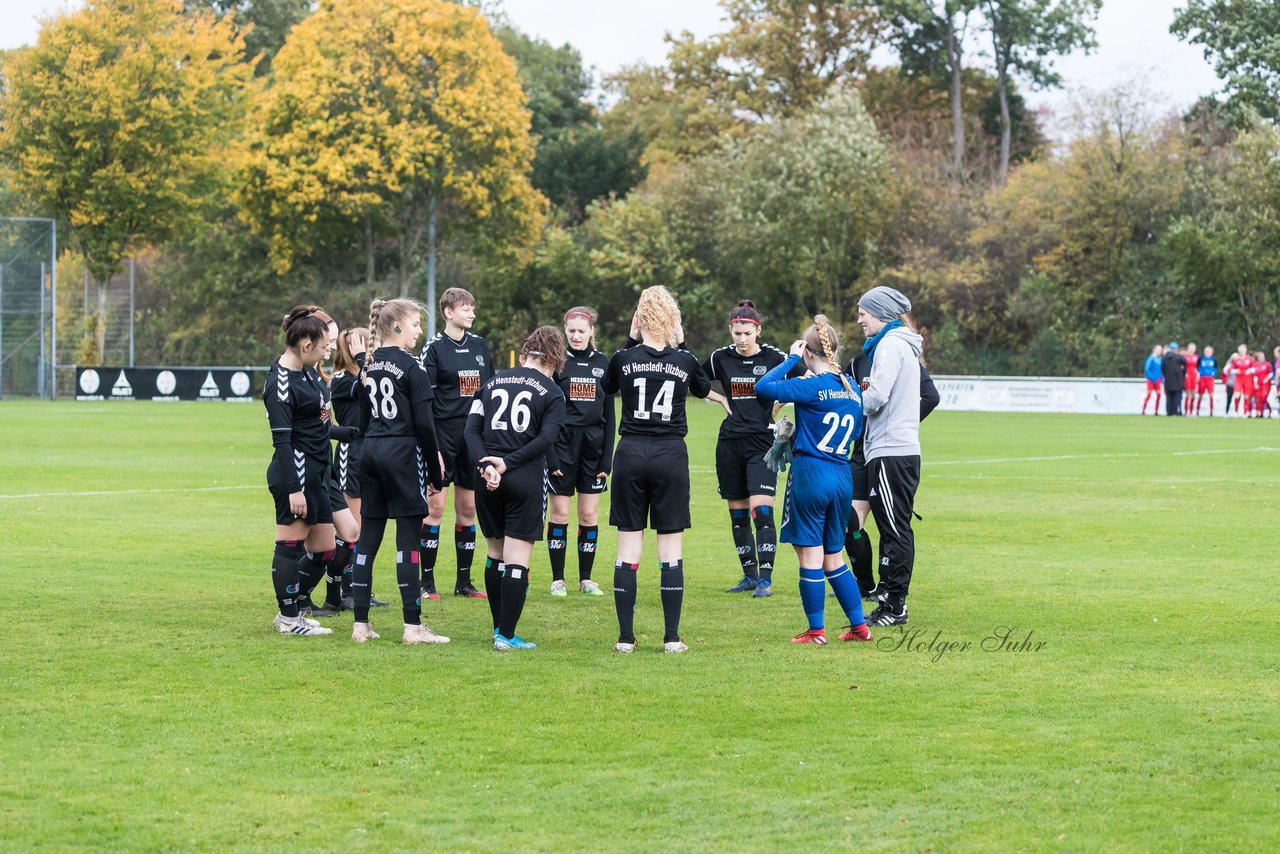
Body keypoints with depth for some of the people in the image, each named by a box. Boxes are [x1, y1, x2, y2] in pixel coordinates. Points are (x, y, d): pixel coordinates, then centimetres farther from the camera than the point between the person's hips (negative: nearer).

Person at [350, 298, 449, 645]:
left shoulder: (369, 366, 12)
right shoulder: (412, 367, -10)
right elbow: (424, 425, -12)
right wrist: (436, 474, -6)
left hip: (370, 451, 7)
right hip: (404, 453, -7)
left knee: (368, 538, 7)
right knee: (408, 539, -4)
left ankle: (361, 624, 8)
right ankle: (413, 626, -4)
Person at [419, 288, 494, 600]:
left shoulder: (479, 345, 12)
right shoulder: (434, 347, -5)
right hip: (444, 436, -5)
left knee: (468, 509, 8)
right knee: (435, 506, -5)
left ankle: (464, 580, 15)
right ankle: (427, 582, 1)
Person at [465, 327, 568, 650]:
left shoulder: (491, 383, 12)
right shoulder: (552, 392, 1)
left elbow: (472, 429, 0)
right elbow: (546, 438, -13)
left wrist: (485, 466, -10)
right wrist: (507, 463, -14)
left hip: (489, 480, 4)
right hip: (527, 478, -4)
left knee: (495, 553, 19)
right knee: (517, 559, -1)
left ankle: (499, 627, 25)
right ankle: (507, 636, -1)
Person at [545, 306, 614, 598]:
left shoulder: (603, 363, 6)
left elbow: (609, 413, 8)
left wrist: (607, 457, 3)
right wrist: (549, 455, -10)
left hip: (593, 445, 2)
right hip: (562, 443, -2)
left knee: (589, 514, 4)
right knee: (560, 512, 1)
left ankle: (586, 578, 12)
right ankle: (557, 579, 8)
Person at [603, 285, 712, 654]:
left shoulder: (624, 358, -4)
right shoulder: (684, 360, -3)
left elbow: (608, 387, 19)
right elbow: (703, 389, 20)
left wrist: (630, 343, 17)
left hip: (631, 455, 0)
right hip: (671, 457, 0)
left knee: (628, 548, 5)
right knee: (671, 550, 4)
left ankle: (625, 637, 4)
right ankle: (672, 638, 2)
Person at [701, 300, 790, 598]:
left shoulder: (774, 357, -4)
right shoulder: (721, 358, 4)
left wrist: (779, 404, 0)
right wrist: (721, 399, 6)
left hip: (762, 442, -4)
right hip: (730, 444, 4)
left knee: (761, 511, -14)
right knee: (737, 514, 9)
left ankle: (765, 579, -11)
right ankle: (749, 575, 19)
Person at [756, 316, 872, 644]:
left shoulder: (811, 387, -13)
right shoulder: (852, 390, 8)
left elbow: (764, 386, -15)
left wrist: (791, 359, -3)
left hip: (810, 475, -7)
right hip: (842, 478, 7)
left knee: (811, 556, 1)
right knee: (834, 556, 17)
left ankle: (816, 630, 5)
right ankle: (859, 626, 16)